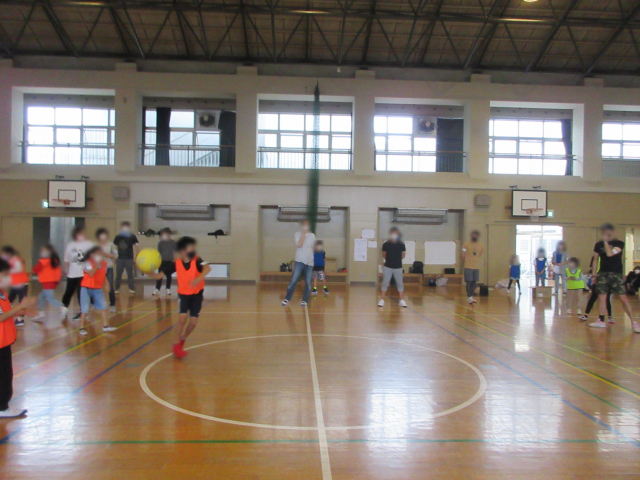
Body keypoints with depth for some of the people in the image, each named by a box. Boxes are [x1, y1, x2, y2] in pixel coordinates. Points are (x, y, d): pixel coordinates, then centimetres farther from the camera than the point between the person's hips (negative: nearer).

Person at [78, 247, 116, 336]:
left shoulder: (104, 263, 0)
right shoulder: (88, 263, -18)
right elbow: (91, 274, -33)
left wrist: (106, 284, -1)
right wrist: (97, 265, -40)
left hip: (98, 289, 5)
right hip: (87, 288, -5)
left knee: (103, 306, 2)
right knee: (85, 309, -1)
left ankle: (105, 326, 9)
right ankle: (82, 328, 9)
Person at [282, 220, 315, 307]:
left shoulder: (312, 236, 9)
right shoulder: (297, 234, -1)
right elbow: (299, 245, -17)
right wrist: (304, 233, -14)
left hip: (309, 262, 3)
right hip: (299, 261, -3)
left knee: (308, 283, 1)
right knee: (293, 281, -7)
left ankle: (305, 300, 11)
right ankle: (287, 299, 4)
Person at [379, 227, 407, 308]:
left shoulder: (401, 244, -3)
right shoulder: (385, 244, -6)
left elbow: (403, 255, 6)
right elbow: (384, 255, 5)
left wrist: (397, 259, 6)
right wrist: (390, 260, 8)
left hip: (398, 267, 1)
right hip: (387, 267, -1)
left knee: (400, 284, 6)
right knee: (385, 283, 1)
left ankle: (402, 300, 14)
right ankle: (382, 300, 7)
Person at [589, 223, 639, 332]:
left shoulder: (619, 243, -5)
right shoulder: (599, 245, 6)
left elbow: (609, 254, -21)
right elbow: (595, 260, 13)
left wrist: (606, 241, -14)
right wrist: (594, 274, 10)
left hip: (616, 274, -4)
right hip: (602, 274, 4)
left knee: (623, 298, -8)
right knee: (601, 297, 2)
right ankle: (601, 321, 11)